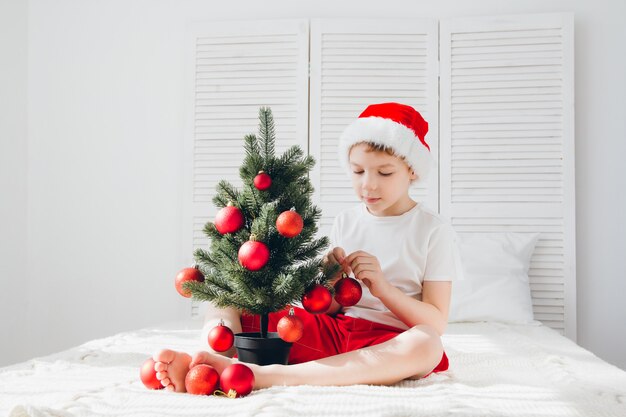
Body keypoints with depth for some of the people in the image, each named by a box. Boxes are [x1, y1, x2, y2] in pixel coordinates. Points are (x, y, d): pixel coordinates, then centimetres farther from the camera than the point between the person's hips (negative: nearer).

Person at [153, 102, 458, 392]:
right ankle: (209, 364, -37)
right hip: (333, 333, 4)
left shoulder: (433, 231, 0)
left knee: (427, 345, -41)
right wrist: (331, 281, -12)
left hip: (388, 347, -4)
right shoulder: (345, 222, 11)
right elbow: (326, 310, 10)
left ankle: (265, 376, -43)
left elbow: (436, 323, -5)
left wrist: (382, 286, -18)